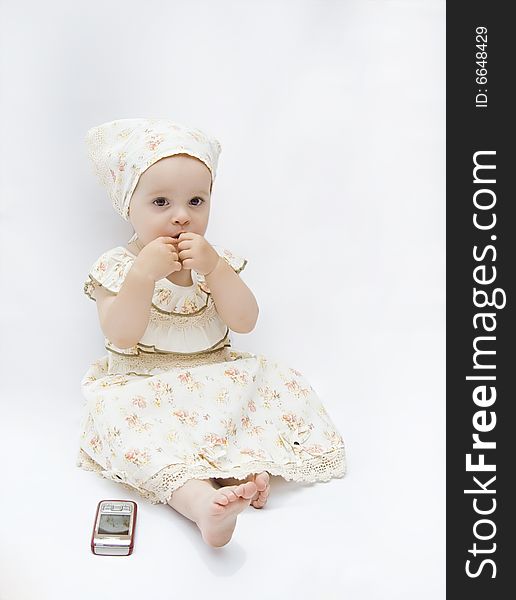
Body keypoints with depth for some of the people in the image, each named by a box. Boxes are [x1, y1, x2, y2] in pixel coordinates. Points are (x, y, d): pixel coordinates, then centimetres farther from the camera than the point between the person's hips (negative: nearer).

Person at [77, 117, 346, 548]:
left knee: (276, 384, -17)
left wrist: (214, 268, -22)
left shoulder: (217, 260, 2)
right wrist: (144, 274, -29)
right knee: (118, 413, -33)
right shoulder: (117, 266, -5)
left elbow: (245, 322, -10)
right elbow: (121, 337, -17)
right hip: (143, 387, -3)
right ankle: (199, 498, -49)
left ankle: (244, 467, -28)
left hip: (215, 381, 3)